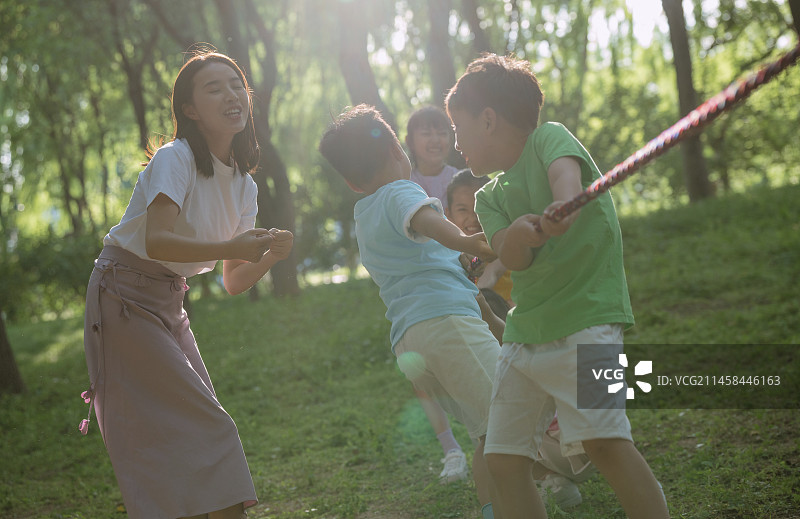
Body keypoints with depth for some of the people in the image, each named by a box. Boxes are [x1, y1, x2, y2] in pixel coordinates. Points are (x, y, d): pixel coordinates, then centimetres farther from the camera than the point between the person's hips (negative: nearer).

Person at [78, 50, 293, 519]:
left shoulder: (243, 186, 8)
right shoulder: (176, 159, -15)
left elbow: (233, 282, 6)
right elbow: (156, 241, -30)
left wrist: (270, 256, -13)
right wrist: (231, 247, -39)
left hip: (170, 304, 8)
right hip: (125, 296, -8)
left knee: (193, 436, 3)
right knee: (205, 430, -13)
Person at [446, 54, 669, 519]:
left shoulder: (548, 137, -1)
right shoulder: (490, 199, 12)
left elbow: (564, 169, -26)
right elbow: (513, 259, -8)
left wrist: (563, 206, -49)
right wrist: (520, 232, -31)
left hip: (585, 316, -7)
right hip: (523, 332, 7)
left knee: (603, 440, -24)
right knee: (504, 459, 4)